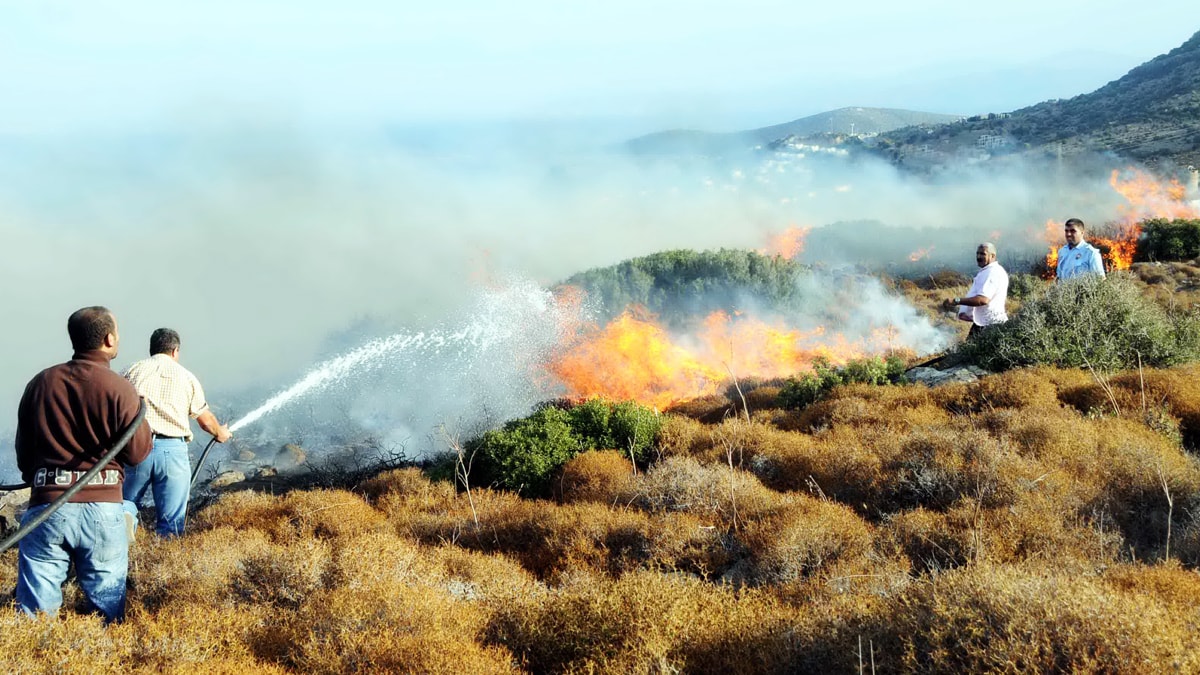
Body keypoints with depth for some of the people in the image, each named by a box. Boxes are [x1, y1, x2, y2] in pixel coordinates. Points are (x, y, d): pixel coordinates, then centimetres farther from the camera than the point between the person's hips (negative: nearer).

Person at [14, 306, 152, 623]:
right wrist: (140, 415, 15)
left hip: (46, 506, 2)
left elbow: (23, 451, 13)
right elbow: (137, 453, -4)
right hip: (102, 509, -2)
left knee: (35, 616, 4)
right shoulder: (119, 389, -7)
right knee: (108, 611, 9)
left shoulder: (40, 383, 5)